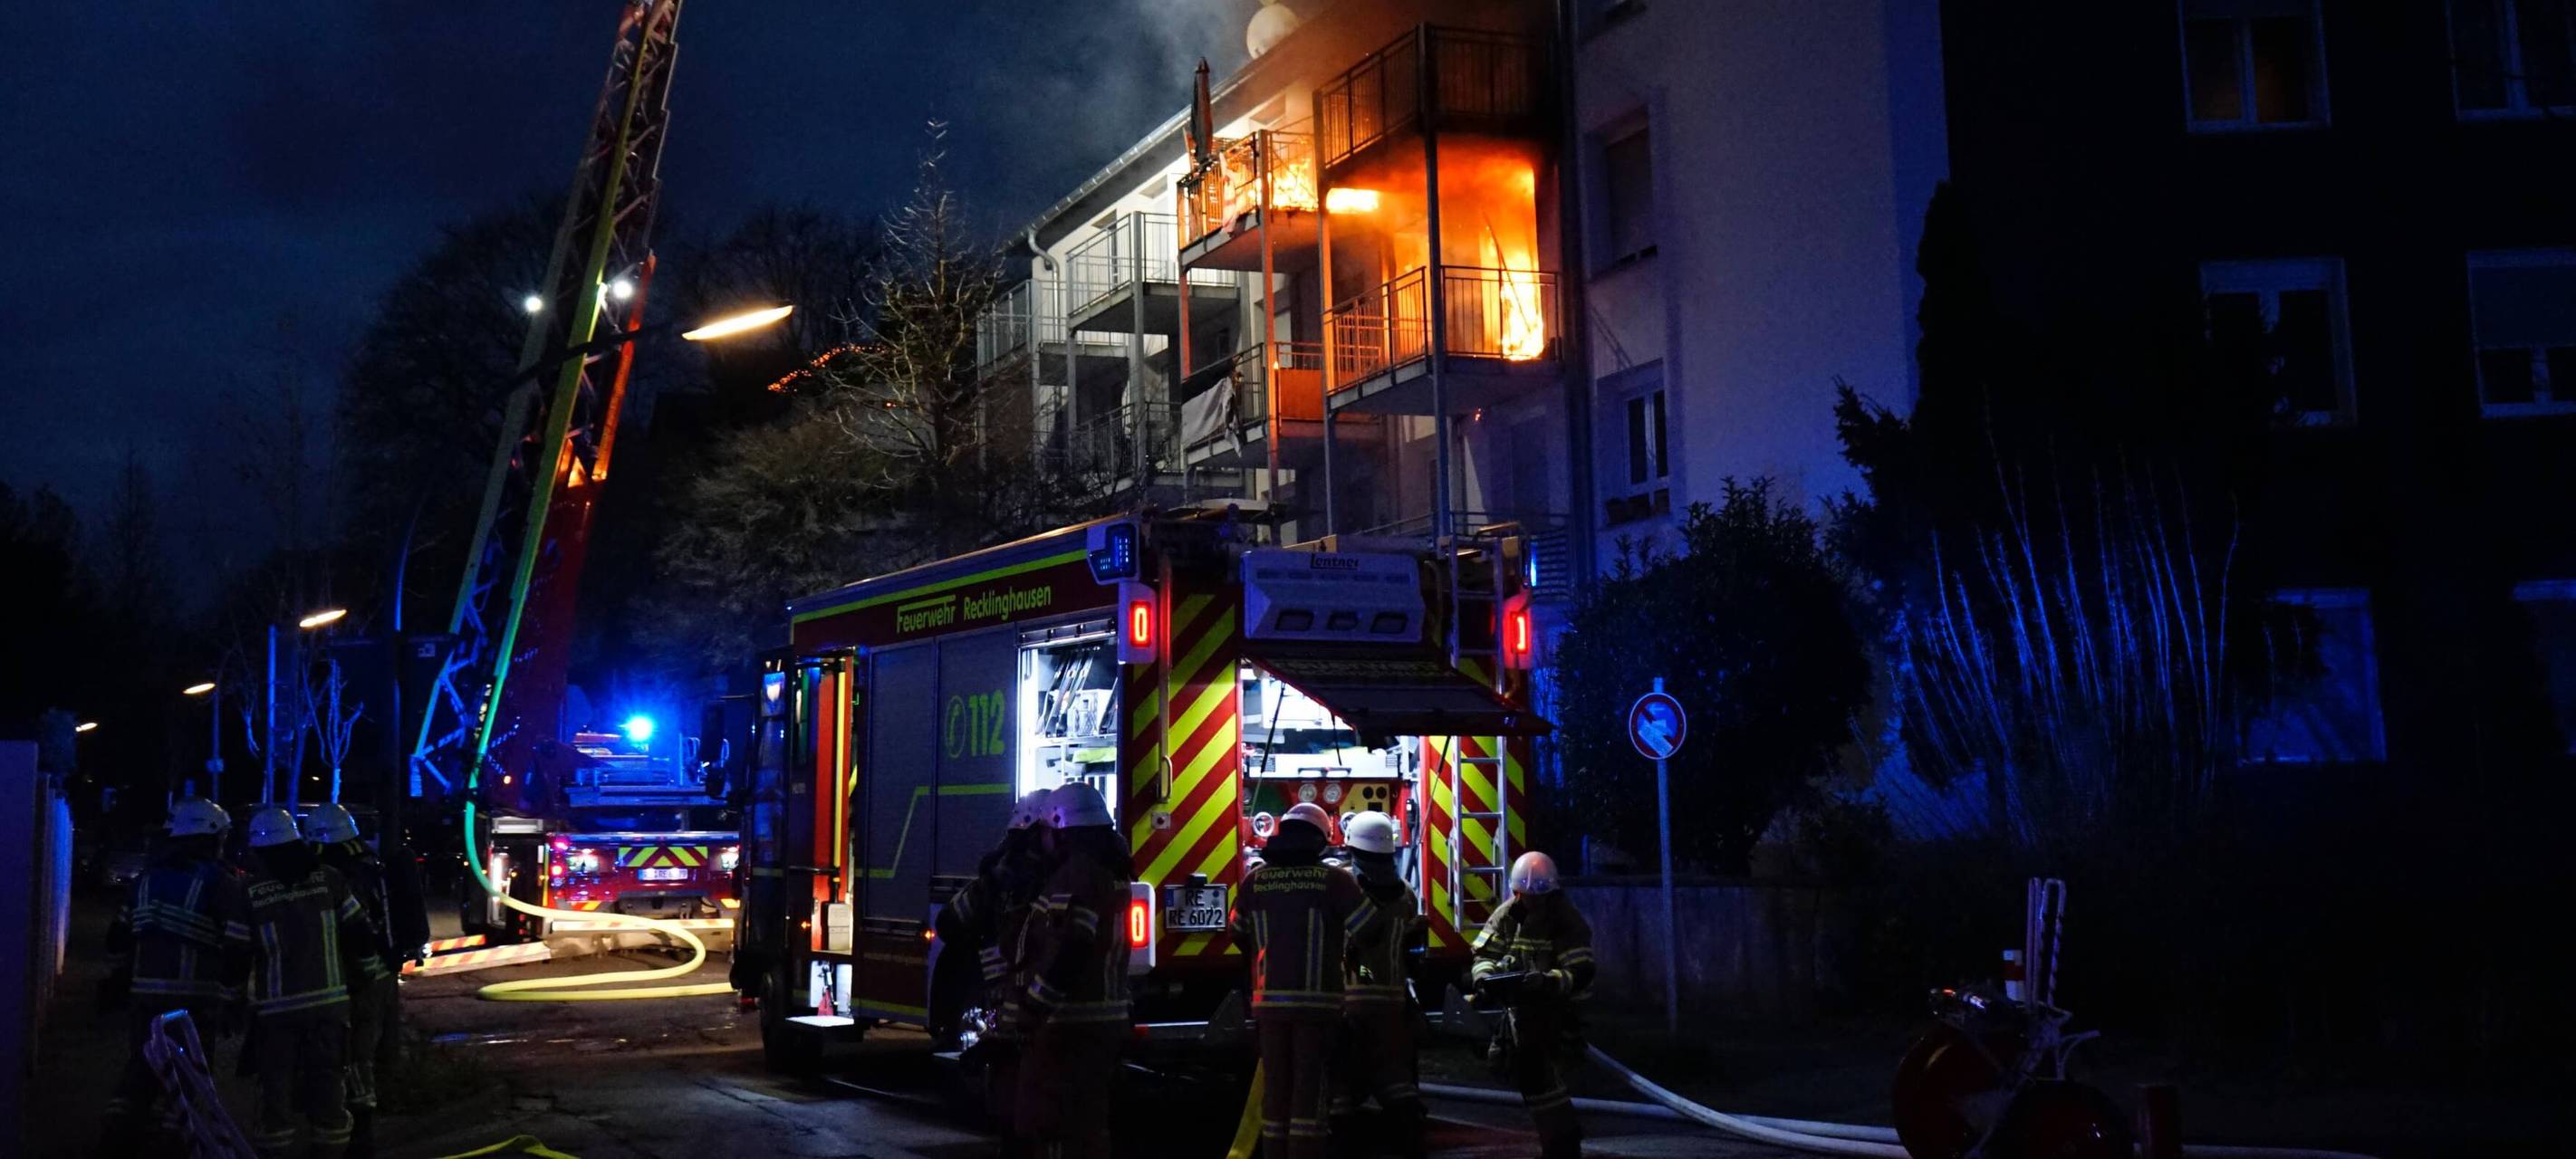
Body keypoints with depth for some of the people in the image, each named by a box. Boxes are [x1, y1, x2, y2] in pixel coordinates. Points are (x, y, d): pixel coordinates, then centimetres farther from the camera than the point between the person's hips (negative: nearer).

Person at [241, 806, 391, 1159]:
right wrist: (371, 972, 15)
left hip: (277, 1007, -2)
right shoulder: (327, 878, 1)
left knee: (277, 1083, 5)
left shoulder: (250, 891, -6)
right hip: (328, 1001, 3)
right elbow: (359, 934, 3)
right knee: (326, 1078, 10)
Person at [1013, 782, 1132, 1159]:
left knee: (1044, 1122, -5)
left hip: (1068, 1025, -10)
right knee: (1088, 1121, 16)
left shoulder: (1077, 874, -18)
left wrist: (1032, 1009, -22)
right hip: (1106, 1019, 10)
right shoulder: (1110, 870, 13)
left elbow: (1068, 952, -27)